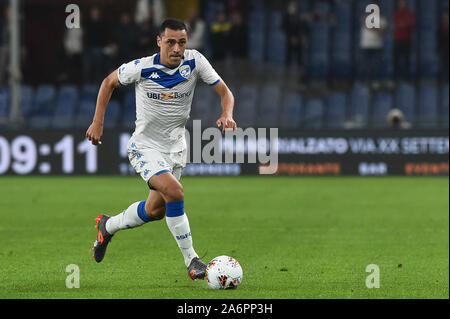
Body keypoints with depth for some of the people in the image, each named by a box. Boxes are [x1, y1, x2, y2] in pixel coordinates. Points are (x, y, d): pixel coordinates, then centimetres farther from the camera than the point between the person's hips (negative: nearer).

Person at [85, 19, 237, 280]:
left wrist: (227, 115, -26)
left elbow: (224, 92, -5)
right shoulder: (141, 68, -17)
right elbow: (109, 82, 1)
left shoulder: (194, 61, -12)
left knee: (155, 210, 15)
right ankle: (192, 261, -19)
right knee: (174, 191, -28)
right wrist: (98, 122, -2)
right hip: (145, 147, -5)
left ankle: (108, 226, 43)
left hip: (176, 146, 5)